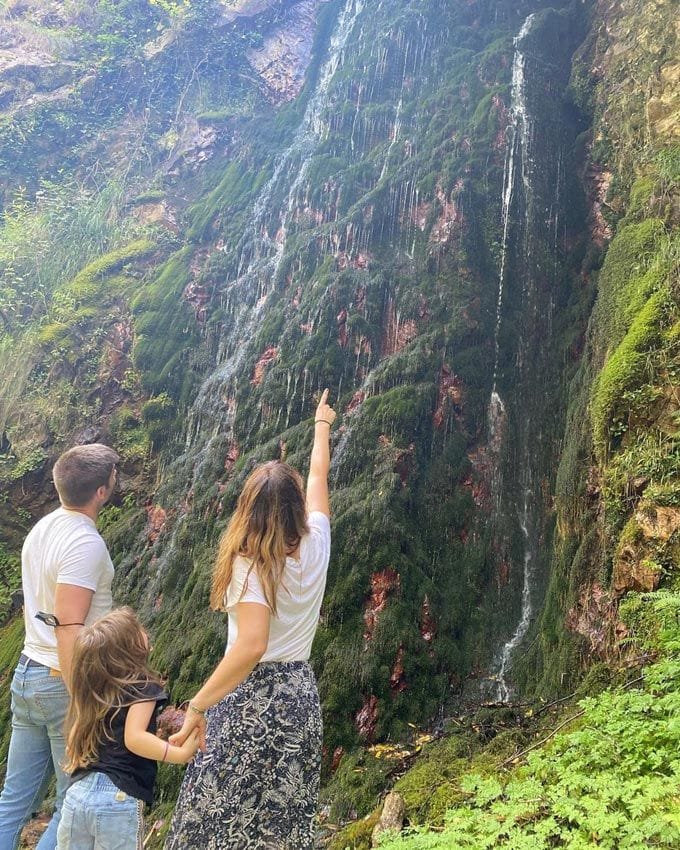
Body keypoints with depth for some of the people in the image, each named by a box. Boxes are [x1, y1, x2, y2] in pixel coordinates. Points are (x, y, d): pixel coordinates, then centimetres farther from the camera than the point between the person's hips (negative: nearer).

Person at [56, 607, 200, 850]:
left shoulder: (93, 693, 10)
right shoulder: (144, 688, -9)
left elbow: (73, 741, 18)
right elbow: (134, 738, -21)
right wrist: (180, 754, -24)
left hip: (77, 794, 6)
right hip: (118, 800, -6)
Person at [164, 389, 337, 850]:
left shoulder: (250, 566, -18)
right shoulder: (315, 545, -2)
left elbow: (251, 646, -28)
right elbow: (319, 476, 14)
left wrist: (198, 705, -23)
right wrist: (322, 425, 29)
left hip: (251, 700, -6)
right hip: (301, 696, 6)